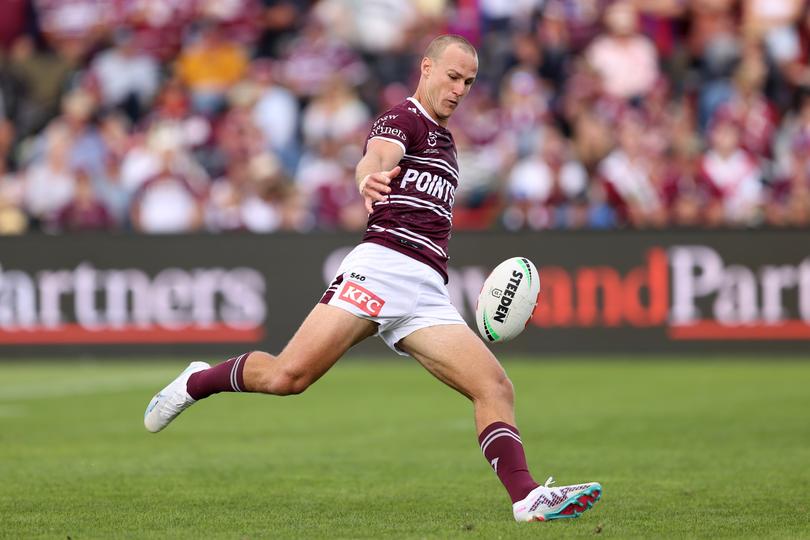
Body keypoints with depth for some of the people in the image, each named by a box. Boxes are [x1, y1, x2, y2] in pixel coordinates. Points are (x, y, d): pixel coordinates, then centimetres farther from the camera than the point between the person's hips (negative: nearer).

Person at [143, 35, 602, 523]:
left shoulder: (444, 139, 30)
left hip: (429, 296, 8)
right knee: (288, 376, -17)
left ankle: (527, 498, -16)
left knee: (496, 389, -9)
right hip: (383, 266, -8)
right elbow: (377, 156, -22)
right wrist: (370, 177, -46)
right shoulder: (402, 120, 3)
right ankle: (198, 381, 9)